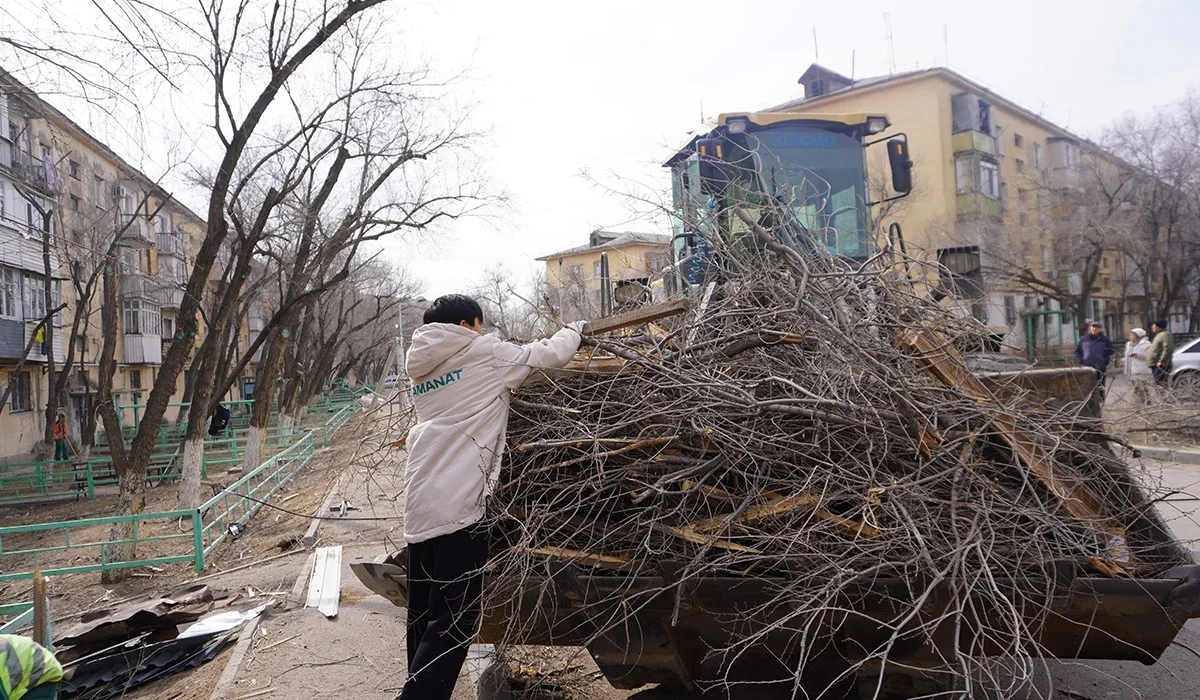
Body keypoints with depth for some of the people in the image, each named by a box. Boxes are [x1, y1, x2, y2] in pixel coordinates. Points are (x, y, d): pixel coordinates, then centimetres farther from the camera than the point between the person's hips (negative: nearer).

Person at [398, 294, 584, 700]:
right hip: (458, 505, -8)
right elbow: (552, 354, 5)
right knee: (454, 621, -3)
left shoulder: (421, 370, 20)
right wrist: (575, 328, 23)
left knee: (423, 617, 15)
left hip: (419, 507, 8)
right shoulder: (482, 353, 1)